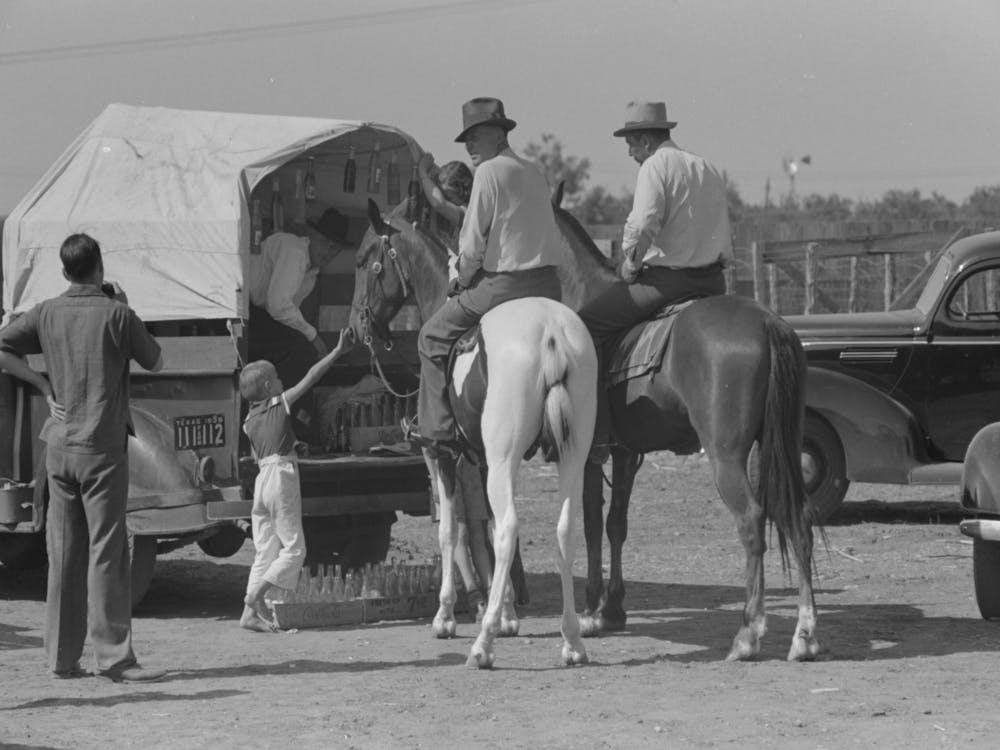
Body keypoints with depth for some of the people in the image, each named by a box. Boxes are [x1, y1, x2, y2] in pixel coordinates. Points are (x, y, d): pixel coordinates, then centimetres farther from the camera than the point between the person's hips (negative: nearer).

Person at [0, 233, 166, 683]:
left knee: (63, 553, 9)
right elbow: (155, 363, 4)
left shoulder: (47, 314, 3)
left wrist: (44, 384, 4)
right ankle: (114, 657, -6)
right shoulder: (116, 314, -8)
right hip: (102, 447, -5)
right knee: (106, 552, -4)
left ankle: (62, 657, 12)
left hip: (58, 444, 5)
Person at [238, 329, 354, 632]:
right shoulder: (281, 404, -2)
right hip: (283, 475, -6)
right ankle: (256, 595, -13)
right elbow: (311, 377, -2)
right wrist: (338, 351, 0)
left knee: (264, 550, 9)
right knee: (293, 547, -1)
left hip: (261, 479, 6)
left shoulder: (249, 421, 13)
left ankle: (251, 611, 1)